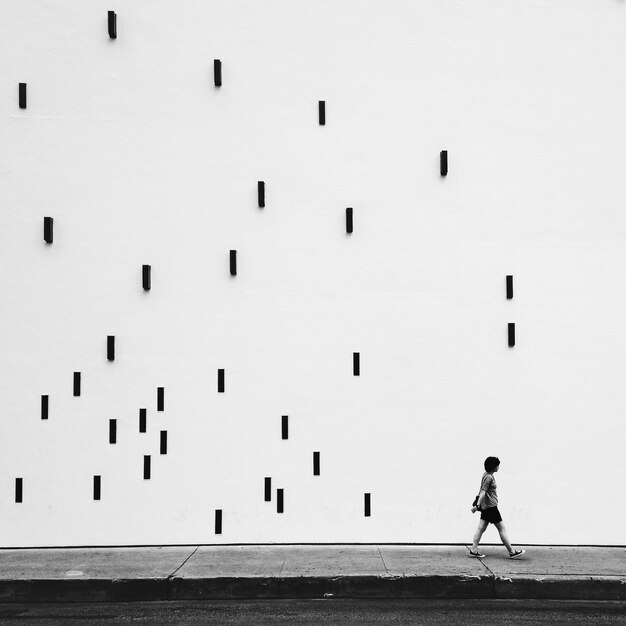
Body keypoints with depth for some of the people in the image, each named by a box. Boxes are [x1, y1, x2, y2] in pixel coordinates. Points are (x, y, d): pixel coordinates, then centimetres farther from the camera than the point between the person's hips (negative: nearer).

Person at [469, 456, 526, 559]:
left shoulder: (487, 474, 12)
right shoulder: (489, 477, -17)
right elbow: (483, 492, -23)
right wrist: (477, 505, -27)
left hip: (486, 507, 10)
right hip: (491, 507, -10)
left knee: (481, 528, 8)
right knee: (502, 529, -1)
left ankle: (474, 550, 7)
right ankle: (512, 552, 6)